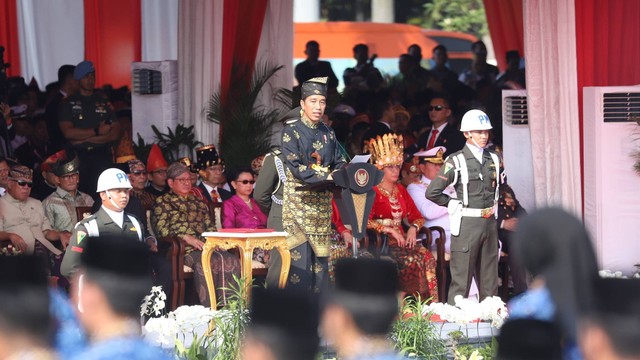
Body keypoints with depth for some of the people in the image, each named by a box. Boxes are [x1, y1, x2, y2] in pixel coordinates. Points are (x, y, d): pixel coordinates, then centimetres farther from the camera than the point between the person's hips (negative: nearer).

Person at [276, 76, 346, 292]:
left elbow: (338, 163, 12)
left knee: (320, 256, 4)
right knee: (299, 256, -10)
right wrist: (325, 177, -20)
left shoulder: (328, 134, 13)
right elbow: (295, 167, -13)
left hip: (322, 203, 5)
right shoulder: (292, 131, -4)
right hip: (298, 200, -5)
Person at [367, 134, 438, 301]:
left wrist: (413, 228, -1)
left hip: (402, 238, 6)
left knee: (427, 257, -23)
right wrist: (390, 230, -18)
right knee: (412, 260, -31)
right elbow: (365, 221, -13)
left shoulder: (401, 190, 20)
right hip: (380, 241, -6)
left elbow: (417, 217, 21)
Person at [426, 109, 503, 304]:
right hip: (466, 225, -6)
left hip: (489, 223, 6)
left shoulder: (494, 159, 10)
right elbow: (432, 192, -9)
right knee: (461, 279, -6)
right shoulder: (456, 161, -7)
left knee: (490, 280, 9)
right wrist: (456, 205, -2)